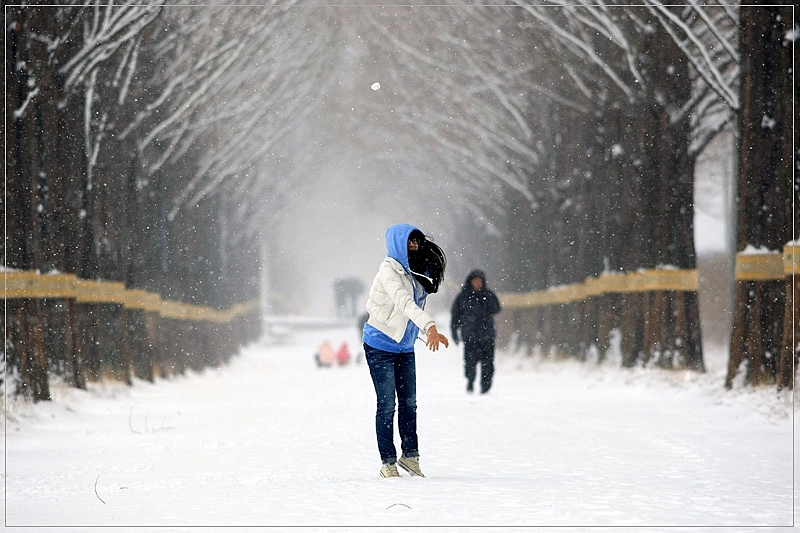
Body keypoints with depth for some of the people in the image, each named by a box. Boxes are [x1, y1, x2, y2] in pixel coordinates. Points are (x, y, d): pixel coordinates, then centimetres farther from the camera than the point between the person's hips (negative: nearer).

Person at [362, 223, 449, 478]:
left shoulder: (414, 274, 9)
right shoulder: (389, 271, -17)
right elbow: (403, 303, -32)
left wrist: (428, 333, 3)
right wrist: (429, 325, -43)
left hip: (405, 348, 7)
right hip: (380, 347, -7)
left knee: (409, 402, 9)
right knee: (387, 405, -5)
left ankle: (410, 455, 19)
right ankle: (388, 462, 1)